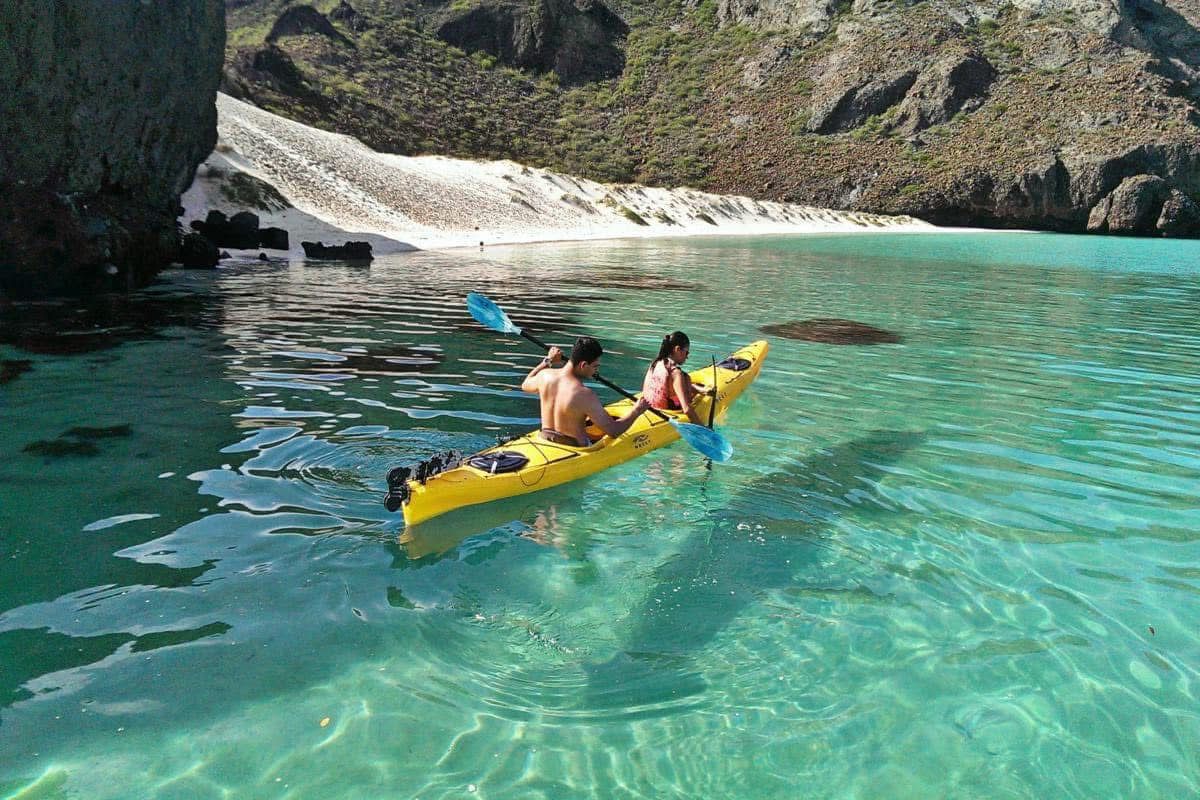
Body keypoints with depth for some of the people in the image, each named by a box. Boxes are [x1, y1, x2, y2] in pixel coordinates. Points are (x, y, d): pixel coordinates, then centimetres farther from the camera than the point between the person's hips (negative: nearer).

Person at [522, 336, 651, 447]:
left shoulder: (545, 376, -10)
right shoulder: (585, 395, -29)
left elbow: (525, 385, 16)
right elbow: (614, 431, -21)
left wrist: (547, 361, 23)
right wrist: (636, 412, -6)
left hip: (546, 439, 7)